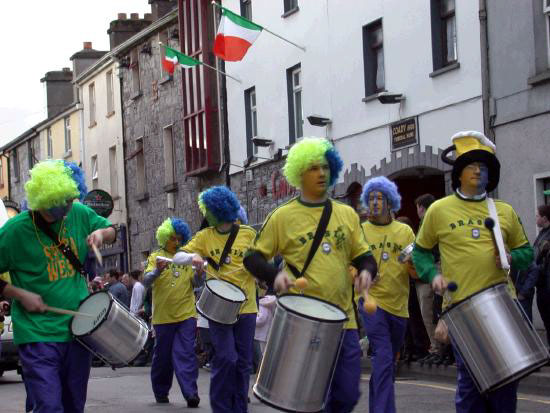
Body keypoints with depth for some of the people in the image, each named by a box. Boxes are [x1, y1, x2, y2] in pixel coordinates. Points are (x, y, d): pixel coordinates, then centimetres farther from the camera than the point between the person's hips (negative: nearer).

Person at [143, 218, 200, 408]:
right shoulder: (156, 257, 5)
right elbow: (146, 282, -8)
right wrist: (157, 270, -27)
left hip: (186, 314, 1)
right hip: (163, 316, -1)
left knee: (185, 354, -8)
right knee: (162, 356, 7)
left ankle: (190, 393, -14)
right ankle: (161, 393, 21)